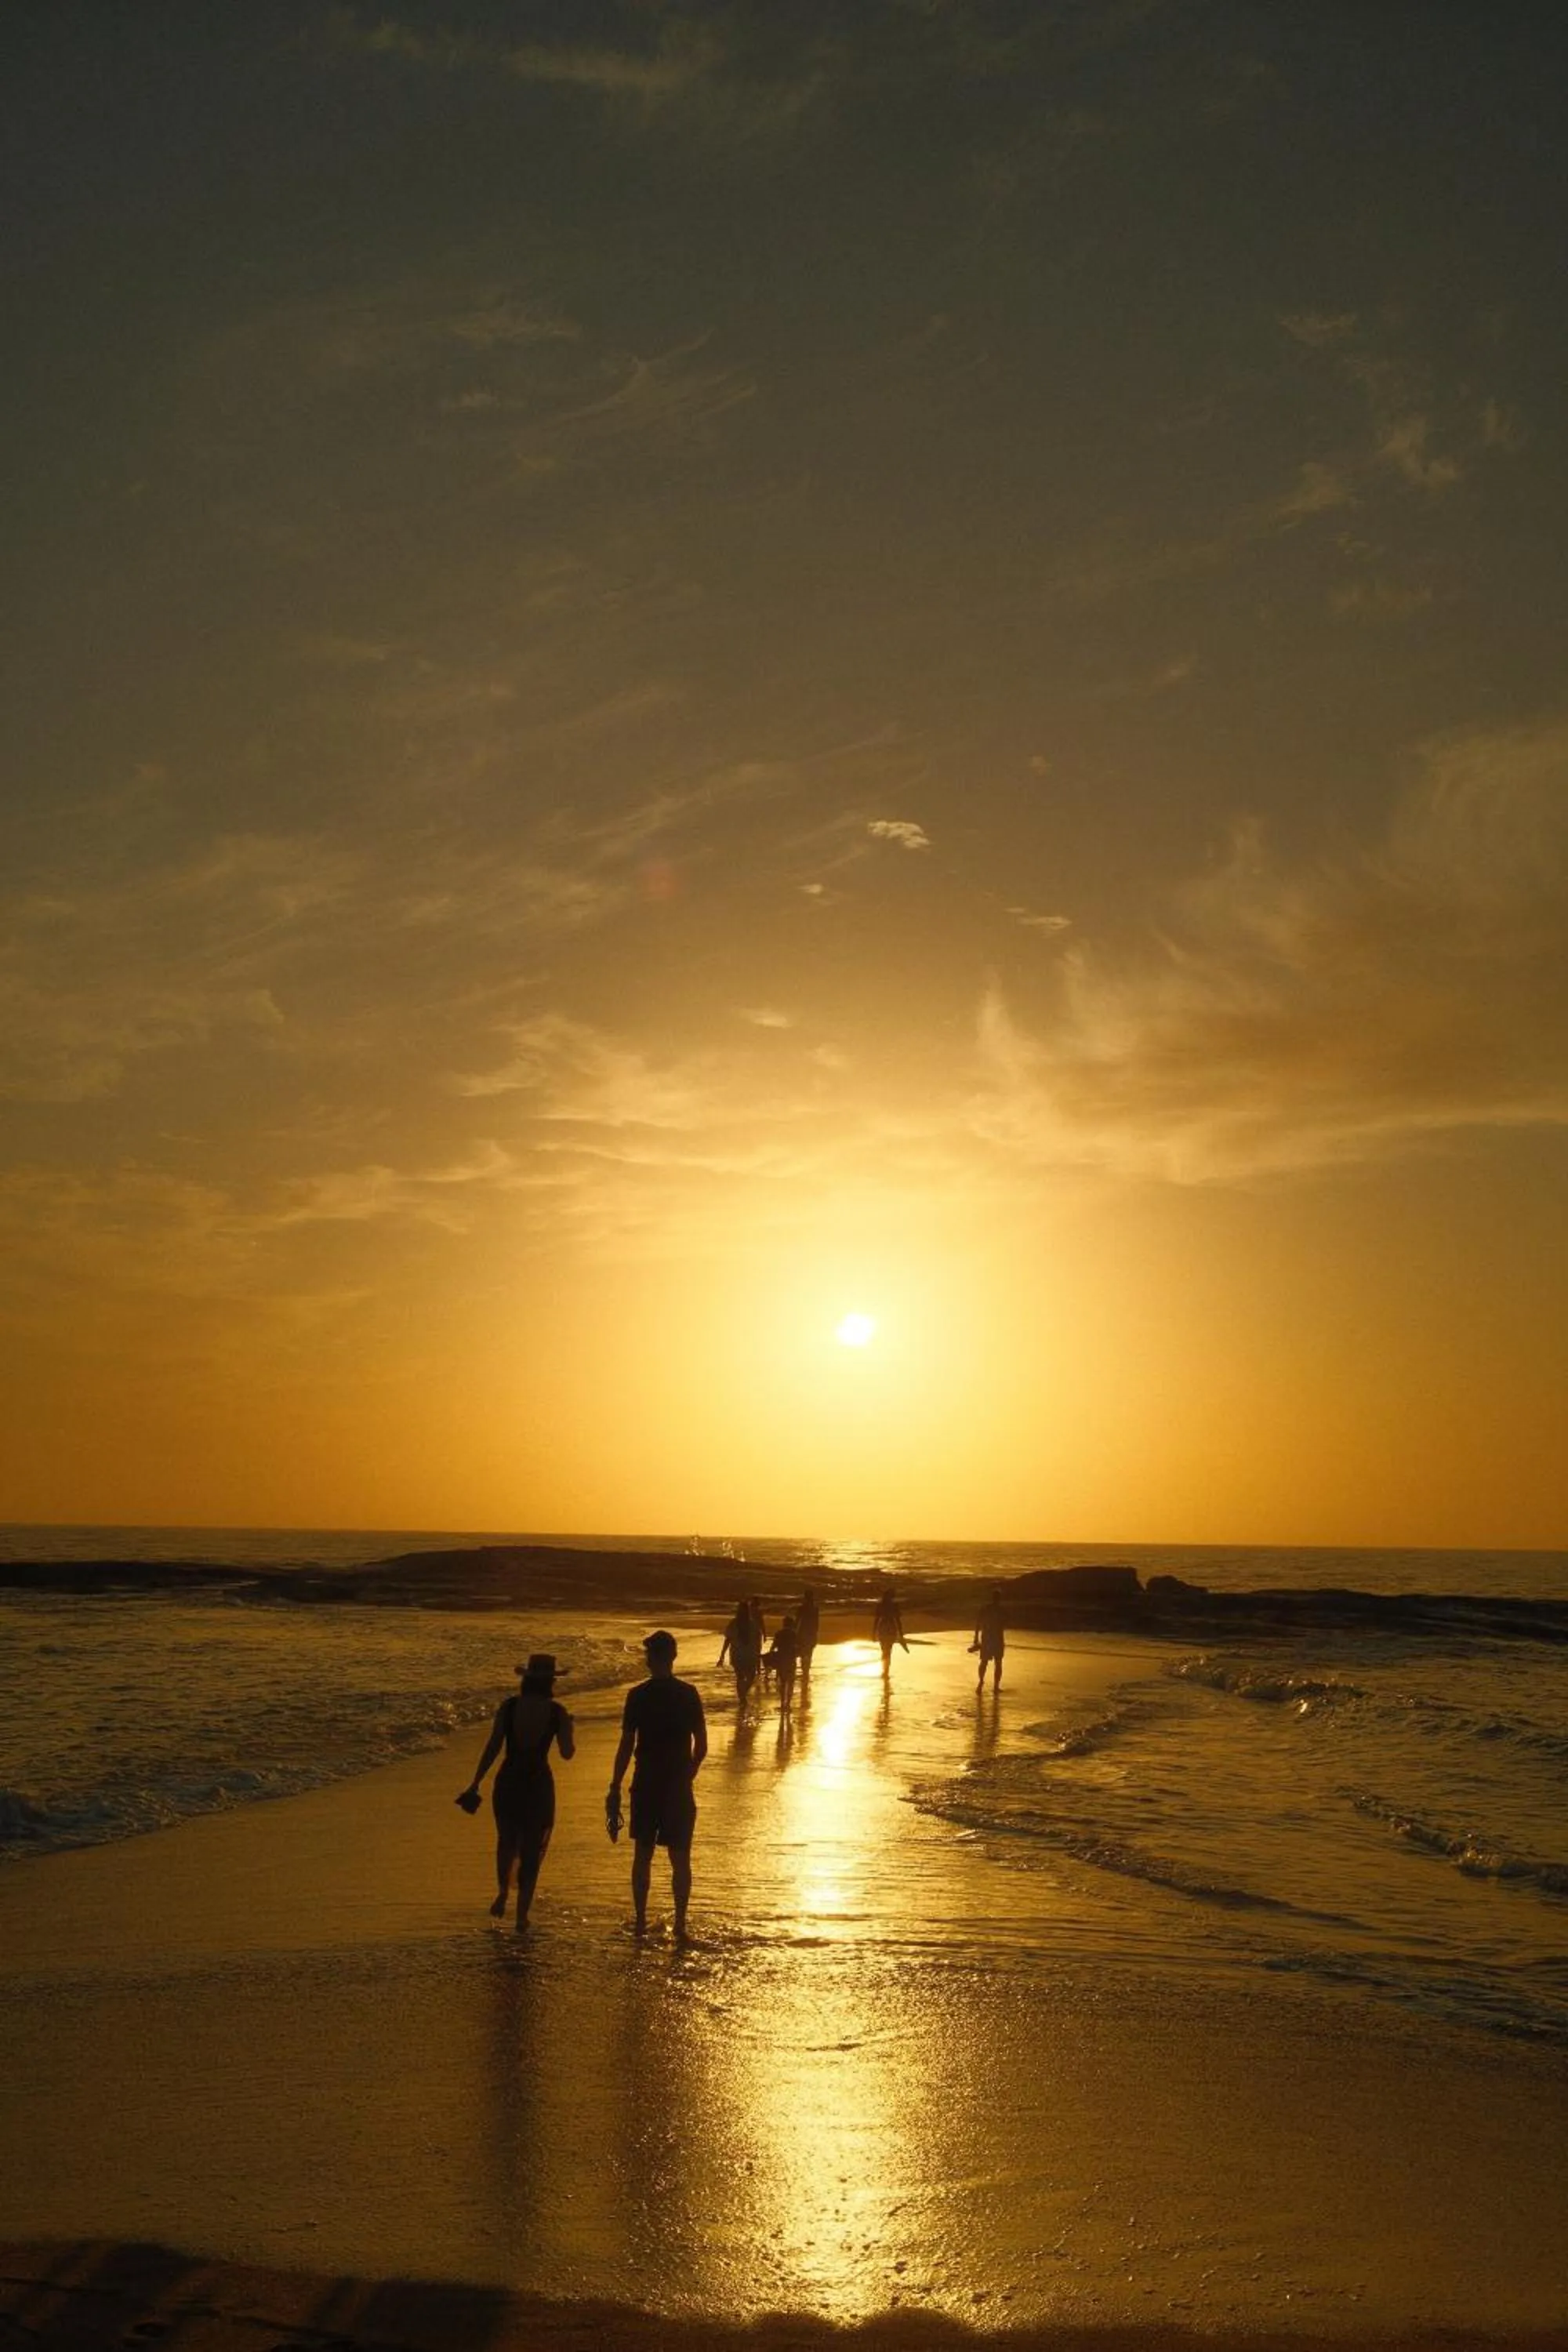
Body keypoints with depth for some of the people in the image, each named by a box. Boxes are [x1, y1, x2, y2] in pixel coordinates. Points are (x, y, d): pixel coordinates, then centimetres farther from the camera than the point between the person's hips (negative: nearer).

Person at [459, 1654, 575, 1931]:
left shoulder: (508, 1707, -5)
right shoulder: (557, 1712, -7)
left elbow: (492, 1747, -6)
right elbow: (567, 1753, -3)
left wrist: (475, 1783, 0)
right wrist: (568, 1730, 17)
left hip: (508, 1783, 1)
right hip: (539, 1785, -1)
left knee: (507, 1840, 26)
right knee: (531, 1850, 10)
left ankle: (502, 1893, 17)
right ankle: (522, 1913, 9)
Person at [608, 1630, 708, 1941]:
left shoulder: (638, 1695, -8)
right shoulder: (689, 1694, -4)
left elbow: (626, 1747, -7)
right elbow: (701, 1746, -1)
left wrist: (614, 1789, -1)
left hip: (646, 1786, 0)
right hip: (679, 1788, 0)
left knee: (643, 1855, 14)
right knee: (680, 1859, 6)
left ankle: (641, 1922, 18)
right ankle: (680, 1925, 2)